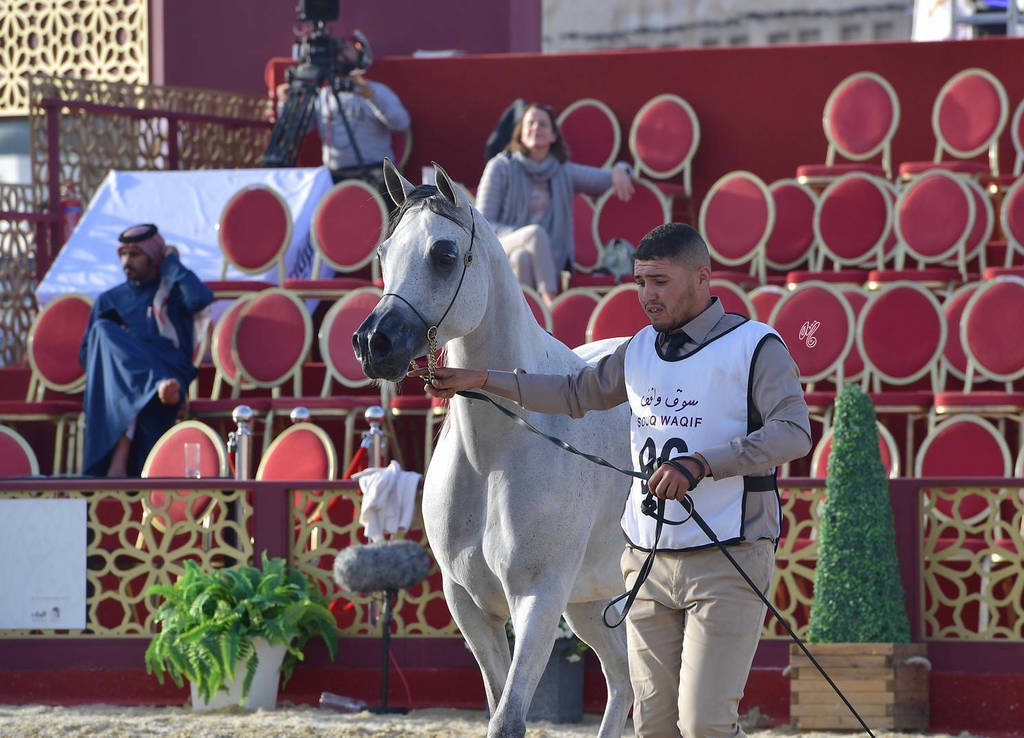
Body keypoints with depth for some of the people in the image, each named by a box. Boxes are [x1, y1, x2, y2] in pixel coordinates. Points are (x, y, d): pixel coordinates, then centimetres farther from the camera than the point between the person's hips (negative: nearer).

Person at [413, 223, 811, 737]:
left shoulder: (755, 347, -6)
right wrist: (482, 381, 23)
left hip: (728, 562, -6)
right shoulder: (642, 350, 14)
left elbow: (794, 433, -19)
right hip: (648, 560, 6)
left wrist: (701, 463, -30)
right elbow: (577, 394, 30)